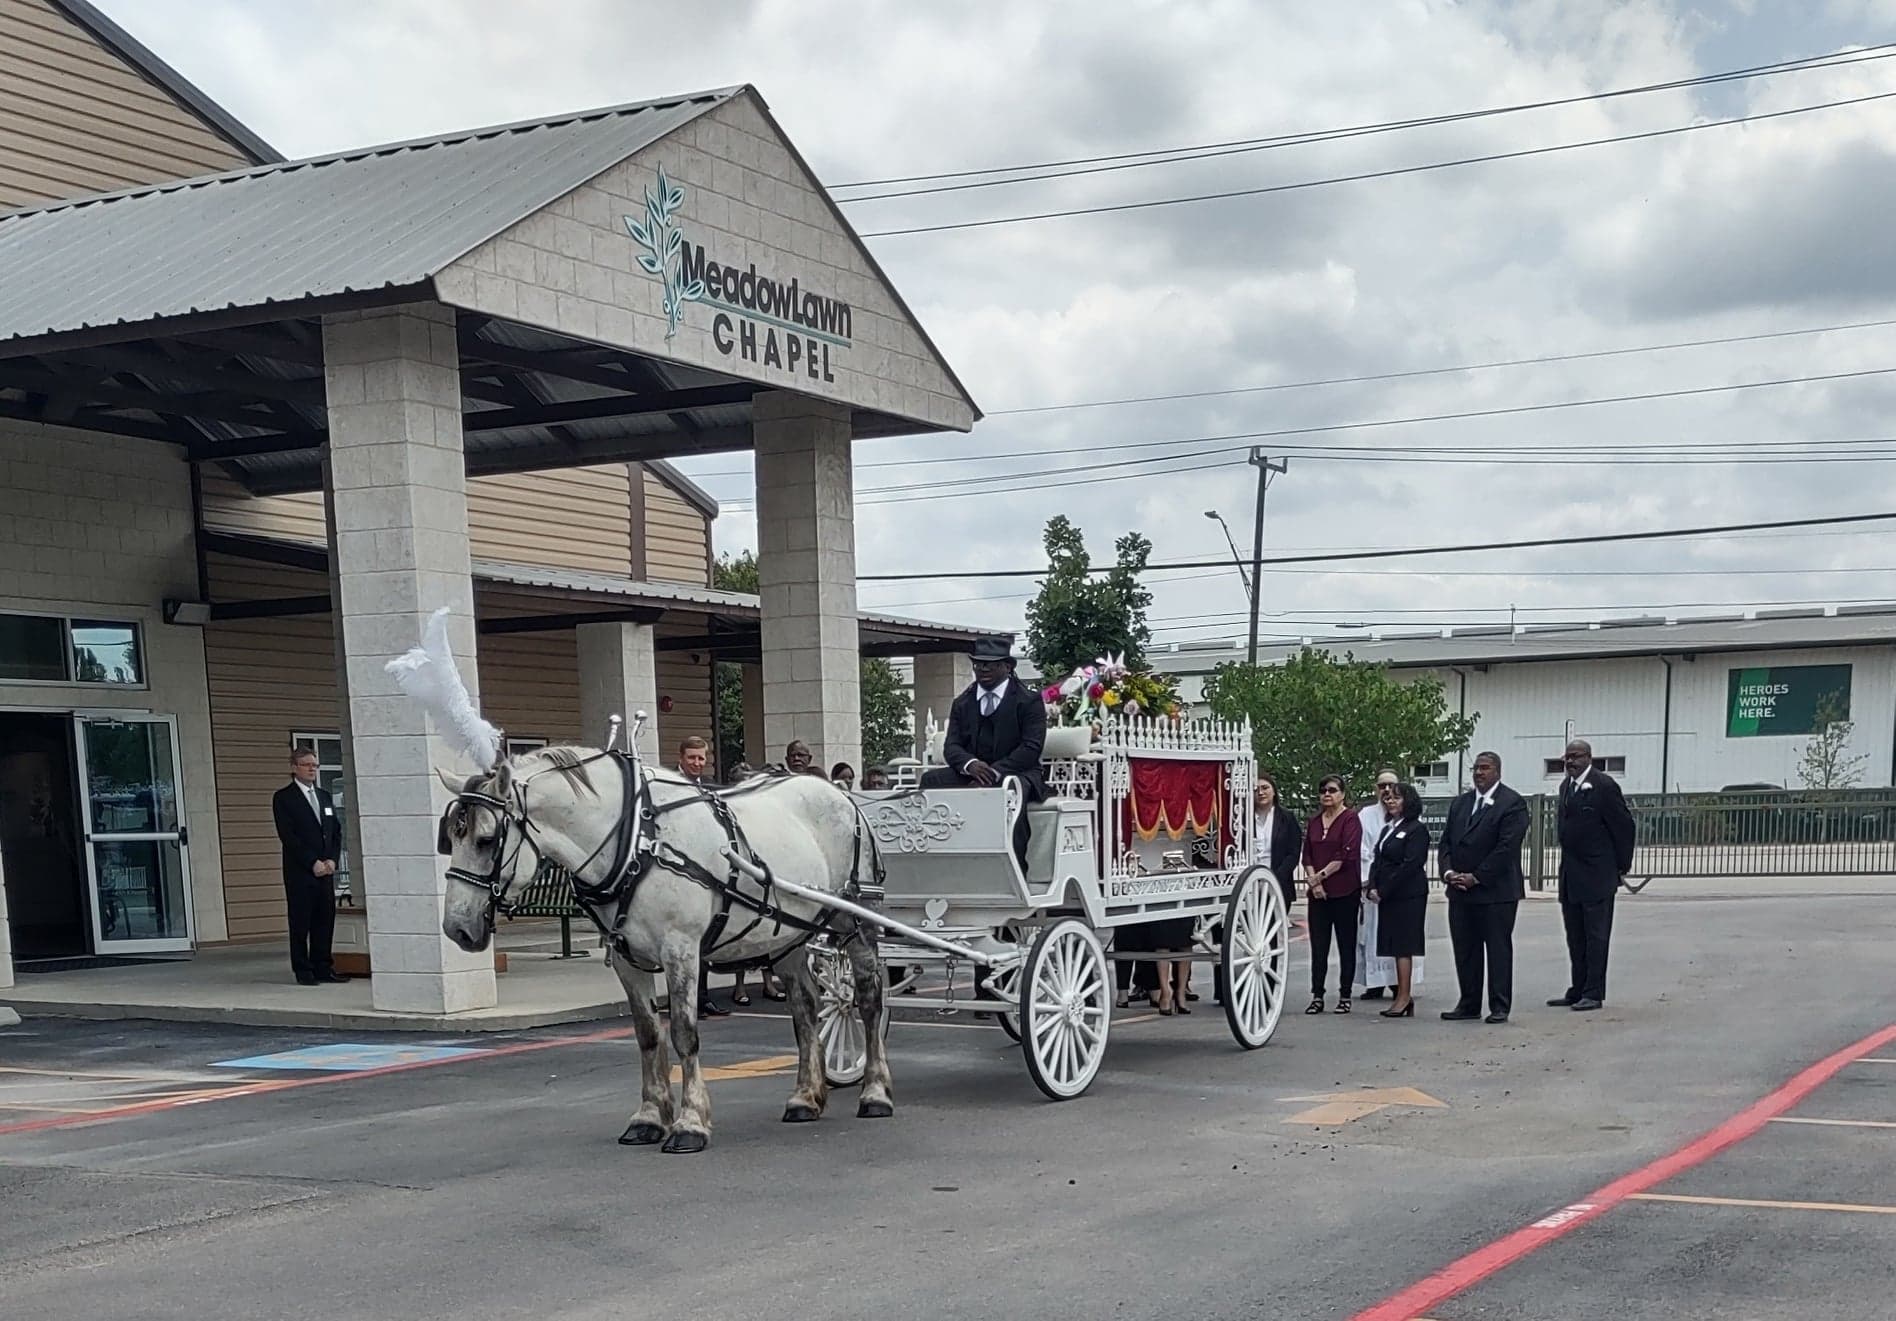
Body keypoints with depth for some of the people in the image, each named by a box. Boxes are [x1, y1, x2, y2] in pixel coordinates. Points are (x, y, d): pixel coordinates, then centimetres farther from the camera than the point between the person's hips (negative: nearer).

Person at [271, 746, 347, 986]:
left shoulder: (325, 796, 18)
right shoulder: (284, 798, -2)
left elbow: (336, 831, 16)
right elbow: (287, 836, -10)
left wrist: (332, 860, 0)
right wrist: (312, 863, -14)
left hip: (325, 870, 6)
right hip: (299, 871, -6)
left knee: (325, 920, 5)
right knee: (301, 922, -2)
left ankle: (323, 967, 11)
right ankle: (303, 971, 2)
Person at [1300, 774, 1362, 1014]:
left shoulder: (1350, 819, -4)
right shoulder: (1314, 821, 14)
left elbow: (1346, 854, -13)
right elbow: (1307, 854, 10)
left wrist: (1321, 875, -12)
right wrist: (1313, 881, -5)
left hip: (1345, 891, -5)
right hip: (1318, 893, 5)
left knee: (1346, 945, 2)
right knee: (1318, 945, 4)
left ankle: (1345, 996, 8)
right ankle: (1317, 996, 8)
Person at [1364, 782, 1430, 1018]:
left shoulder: (1417, 830, -8)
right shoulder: (1389, 829, 19)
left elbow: (1410, 865, -15)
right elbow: (1377, 860, 15)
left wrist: (1383, 891, -15)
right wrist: (1372, 888, -2)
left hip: (1407, 896, -8)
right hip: (1386, 896, 8)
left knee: (1403, 947, -8)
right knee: (1396, 946, 7)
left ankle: (1404, 997, -7)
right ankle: (1403, 997, 10)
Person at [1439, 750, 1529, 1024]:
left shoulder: (1512, 803, -6)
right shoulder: (1460, 803, 16)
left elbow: (1507, 847, -15)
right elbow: (1446, 841, 14)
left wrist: (1476, 877, -16)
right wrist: (1448, 871, -4)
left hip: (1495, 891, -6)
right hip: (1460, 892, 6)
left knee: (1498, 949, 0)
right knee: (1465, 951, 9)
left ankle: (1499, 1007, 5)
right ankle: (1469, 1004, 16)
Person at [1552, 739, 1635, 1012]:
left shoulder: (1604, 785, -13)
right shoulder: (1566, 785, 11)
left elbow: (1624, 825, -9)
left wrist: (1623, 866, -5)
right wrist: (1567, 863, 15)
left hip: (1596, 875, -8)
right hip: (1570, 876, 8)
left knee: (1596, 936, -3)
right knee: (1575, 937, 13)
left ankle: (1594, 993, 1)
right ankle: (1578, 991, 20)